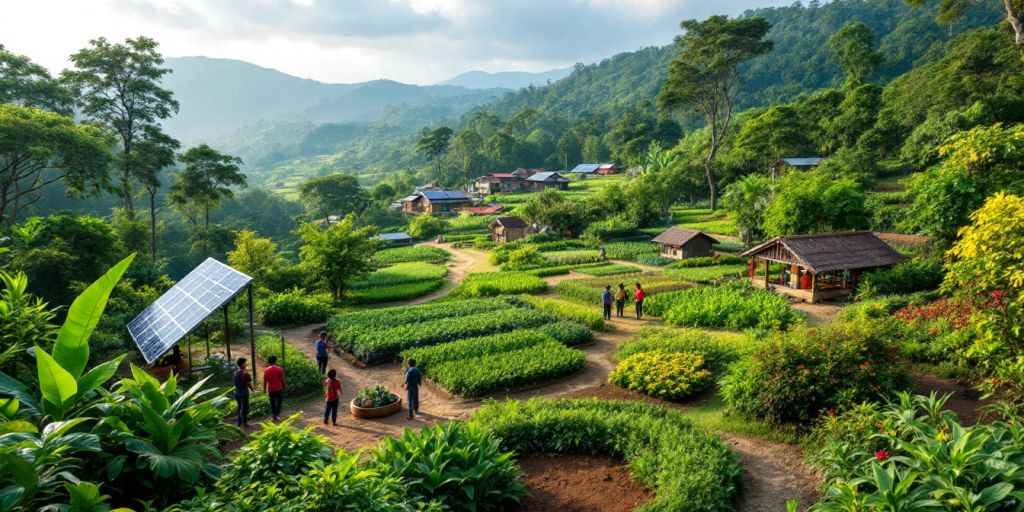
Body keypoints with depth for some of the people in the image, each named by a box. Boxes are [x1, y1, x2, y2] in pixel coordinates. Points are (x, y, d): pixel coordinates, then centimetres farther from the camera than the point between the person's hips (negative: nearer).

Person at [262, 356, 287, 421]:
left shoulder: (266, 370, -3)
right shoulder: (279, 369, -9)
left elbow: (265, 381, 0)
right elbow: (283, 379, -5)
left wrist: (264, 389, 11)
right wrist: (285, 387, 7)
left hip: (271, 390, 2)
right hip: (279, 389, -2)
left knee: (272, 403, 12)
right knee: (279, 401, 12)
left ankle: (274, 415, 16)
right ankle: (277, 414, 4)